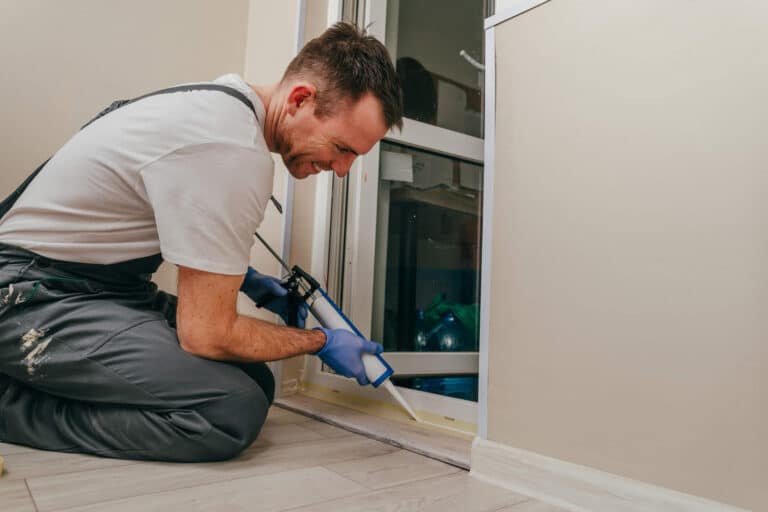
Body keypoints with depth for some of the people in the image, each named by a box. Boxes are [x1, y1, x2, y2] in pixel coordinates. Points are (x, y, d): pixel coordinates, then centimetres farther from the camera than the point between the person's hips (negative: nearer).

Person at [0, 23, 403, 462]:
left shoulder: (226, 100, 4)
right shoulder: (236, 152, -27)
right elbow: (206, 335, -22)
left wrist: (241, 277, 9)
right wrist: (321, 342, -8)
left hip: (103, 281, 10)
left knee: (253, 382, -1)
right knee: (234, 410, -26)